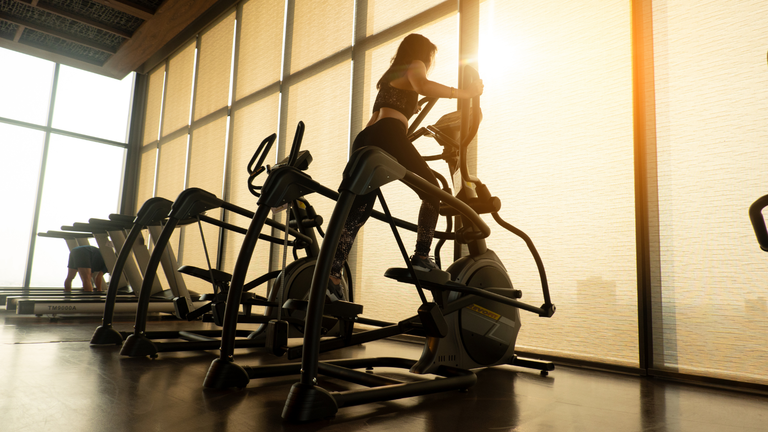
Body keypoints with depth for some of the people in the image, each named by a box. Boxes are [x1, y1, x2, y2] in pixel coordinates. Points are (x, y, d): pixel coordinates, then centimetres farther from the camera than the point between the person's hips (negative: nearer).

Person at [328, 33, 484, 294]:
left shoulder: (390, 74, 38)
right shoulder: (414, 66, 12)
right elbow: (423, 86, -13)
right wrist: (465, 93, -7)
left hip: (363, 141, 8)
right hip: (388, 136, -8)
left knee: (356, 213, 2)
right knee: (431, 191, 5)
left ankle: (332, 274, -9)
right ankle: (421, 257, -5)